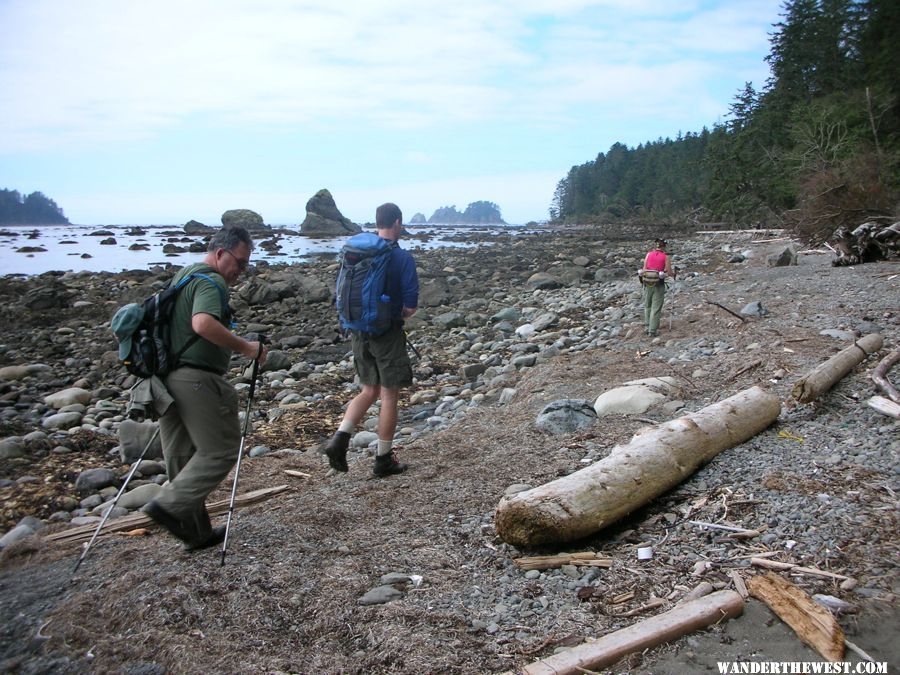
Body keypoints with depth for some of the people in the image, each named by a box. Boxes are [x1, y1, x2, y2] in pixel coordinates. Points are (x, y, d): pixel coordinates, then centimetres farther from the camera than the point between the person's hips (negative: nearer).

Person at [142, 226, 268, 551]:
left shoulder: (182, 275, 20)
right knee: (221, 449, 1)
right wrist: (245, 347, -23)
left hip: (168, 376, 10)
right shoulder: (212, 282, -12)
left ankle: (195, 531, 22)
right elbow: (204, 324, -30)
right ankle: (170, 505, -4)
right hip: (197, 379, -10)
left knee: (181, 456, 13)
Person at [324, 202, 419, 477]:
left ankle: (340, 439, 4)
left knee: (369, 391, 20)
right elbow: (411, 306, -14)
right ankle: (384, 459, 16)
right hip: (388, 334, -5)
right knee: (389, 396, 7)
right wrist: (400, 314, 7)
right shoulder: (402, 258, -13)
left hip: (359, 331, 6)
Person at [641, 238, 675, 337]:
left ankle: (647, 327, 18)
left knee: (647, 306, 19)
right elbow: (669, 272, -2)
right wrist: (673, 275, 20)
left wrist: (643, 279, 14)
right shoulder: (665, 257, -2)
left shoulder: (649, 254, 3)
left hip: (647, 283, 2)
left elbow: (644, 269, -2)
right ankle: (652, 330, 1)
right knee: (656, 308, 3)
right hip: (658, 284, -2)